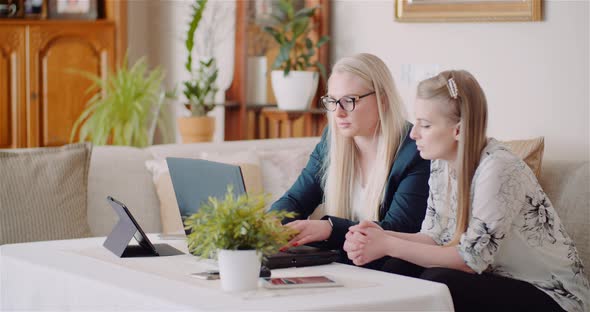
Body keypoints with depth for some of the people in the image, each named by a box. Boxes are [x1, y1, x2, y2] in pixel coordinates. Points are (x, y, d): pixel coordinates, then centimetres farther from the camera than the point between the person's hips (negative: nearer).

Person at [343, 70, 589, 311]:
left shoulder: (498, 169, -24)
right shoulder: (441, 164, 0)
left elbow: (471, 259, -24)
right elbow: (435, 237, 0)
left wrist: (389, 245, -25)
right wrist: (383, 237, -19)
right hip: (496, 279, 7)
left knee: (437, 283, -26)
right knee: (401, 268, -13)